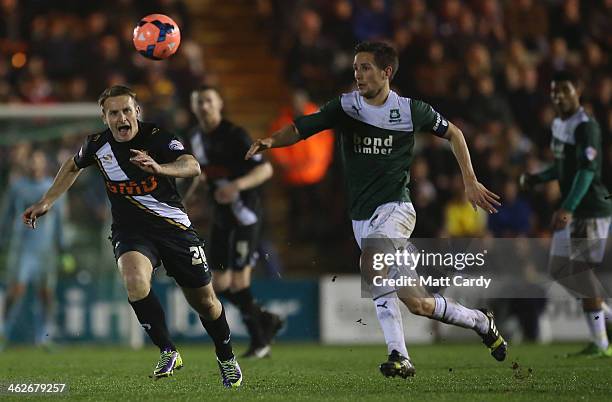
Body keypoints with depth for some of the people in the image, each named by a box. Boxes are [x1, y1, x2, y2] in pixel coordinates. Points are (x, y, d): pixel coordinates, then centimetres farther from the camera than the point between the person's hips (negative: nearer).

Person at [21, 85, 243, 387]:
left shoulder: (156, 137, -15)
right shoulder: (97, 145, -4)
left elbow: (193, 167, -32)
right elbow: (73, 166, 20)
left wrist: (159, 168, -50)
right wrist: (46, 202, 17)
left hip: (174, 226, -1)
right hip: (130, 231, 1)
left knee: (205, 302, 7)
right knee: (135, 281, -33)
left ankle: (226, 358, 35)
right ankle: (168, 352, -20)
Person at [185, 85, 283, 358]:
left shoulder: (235, 135, -16)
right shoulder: (196, 138, 7)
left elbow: (265, 170, -22)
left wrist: (237, 185, -36)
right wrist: (194, 186, 10)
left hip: (245, 213, -8)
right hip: (222, 215, 8)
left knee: (239, 282, -12)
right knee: (220, 286, 7)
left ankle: (259, 341, 3)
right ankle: (266, 321, 26)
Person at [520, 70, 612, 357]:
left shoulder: (586, 127, -16)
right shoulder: (559, 124, 14)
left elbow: (587, 171, -25)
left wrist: (568, 208, -34)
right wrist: (537, 179, 12)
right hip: (572, 210, 10)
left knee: (582, 272, -8)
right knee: (559, 268, 9)